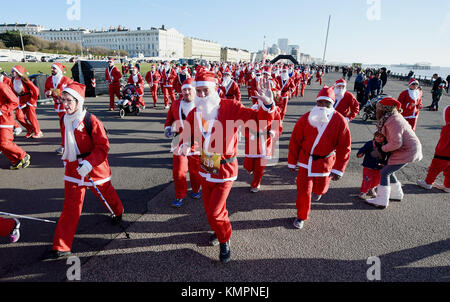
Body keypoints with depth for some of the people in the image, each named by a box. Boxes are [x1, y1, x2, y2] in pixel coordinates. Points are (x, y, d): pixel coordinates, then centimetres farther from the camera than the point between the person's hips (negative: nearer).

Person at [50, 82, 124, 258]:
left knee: (105, 192, 18)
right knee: (70, 205, 3)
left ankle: (118, 212, 52)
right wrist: (67, 158, 24)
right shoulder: (64, 120, 3)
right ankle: (62, 246, 10)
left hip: (95, 167, -5)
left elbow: (103, 148, -19)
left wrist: (88, 164, -28)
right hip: (73, 168, 5)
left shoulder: (91, 121, -18)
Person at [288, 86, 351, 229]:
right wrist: (292, 162, 1)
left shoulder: (340, 121, -13)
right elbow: (295, 141, -3)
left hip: (325, 162, 0)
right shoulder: (305, 119, -11)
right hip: (305, 160, 0)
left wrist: (338, 170, -12)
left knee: (320, 188, 17)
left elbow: (344, 147, -9)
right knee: (303, 190, -1)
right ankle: (301, 217, 23)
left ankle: (317, 191, 58)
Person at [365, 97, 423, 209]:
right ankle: (397, 194, 33)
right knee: (389, 171, 17)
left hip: (407, 152, -10)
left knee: (385, 172, -7)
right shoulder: (394, 117, 6)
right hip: (408, 149, 10)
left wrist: (383, 148, -15)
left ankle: (381, 201, -1)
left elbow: (396, 143, -31)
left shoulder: (393, 122, -25)